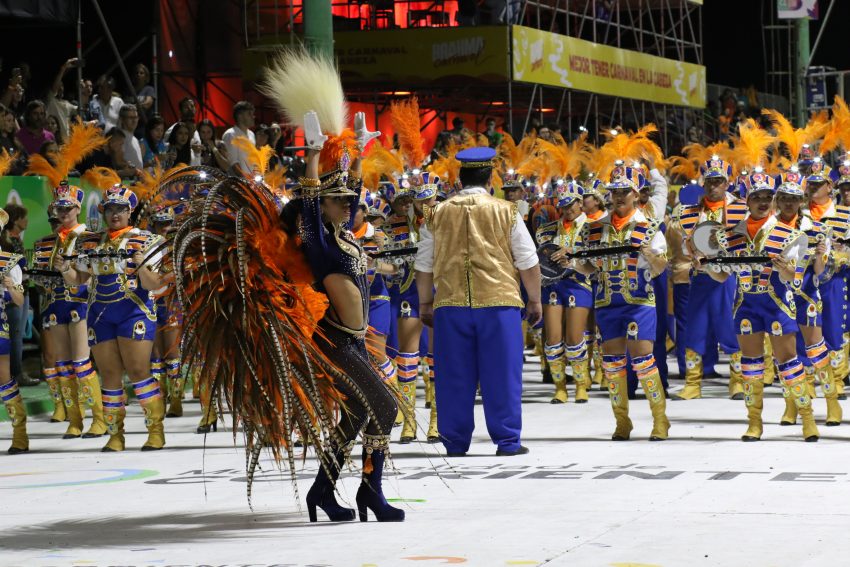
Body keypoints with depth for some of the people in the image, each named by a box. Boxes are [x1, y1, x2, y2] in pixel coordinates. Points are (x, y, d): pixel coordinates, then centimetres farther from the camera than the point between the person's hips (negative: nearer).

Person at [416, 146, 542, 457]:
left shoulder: (438, 214, 6)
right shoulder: (505, 212, 1)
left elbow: (424, 265, 12)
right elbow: (528, 262, 3)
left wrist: (425, 303, 22)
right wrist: (534, 300, 13)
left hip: (450, 305, 2)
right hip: (498, 302, -2)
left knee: (455, 376, 7)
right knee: (501, 374, 4)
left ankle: (455, 442, 10)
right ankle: (507, 441, 4)